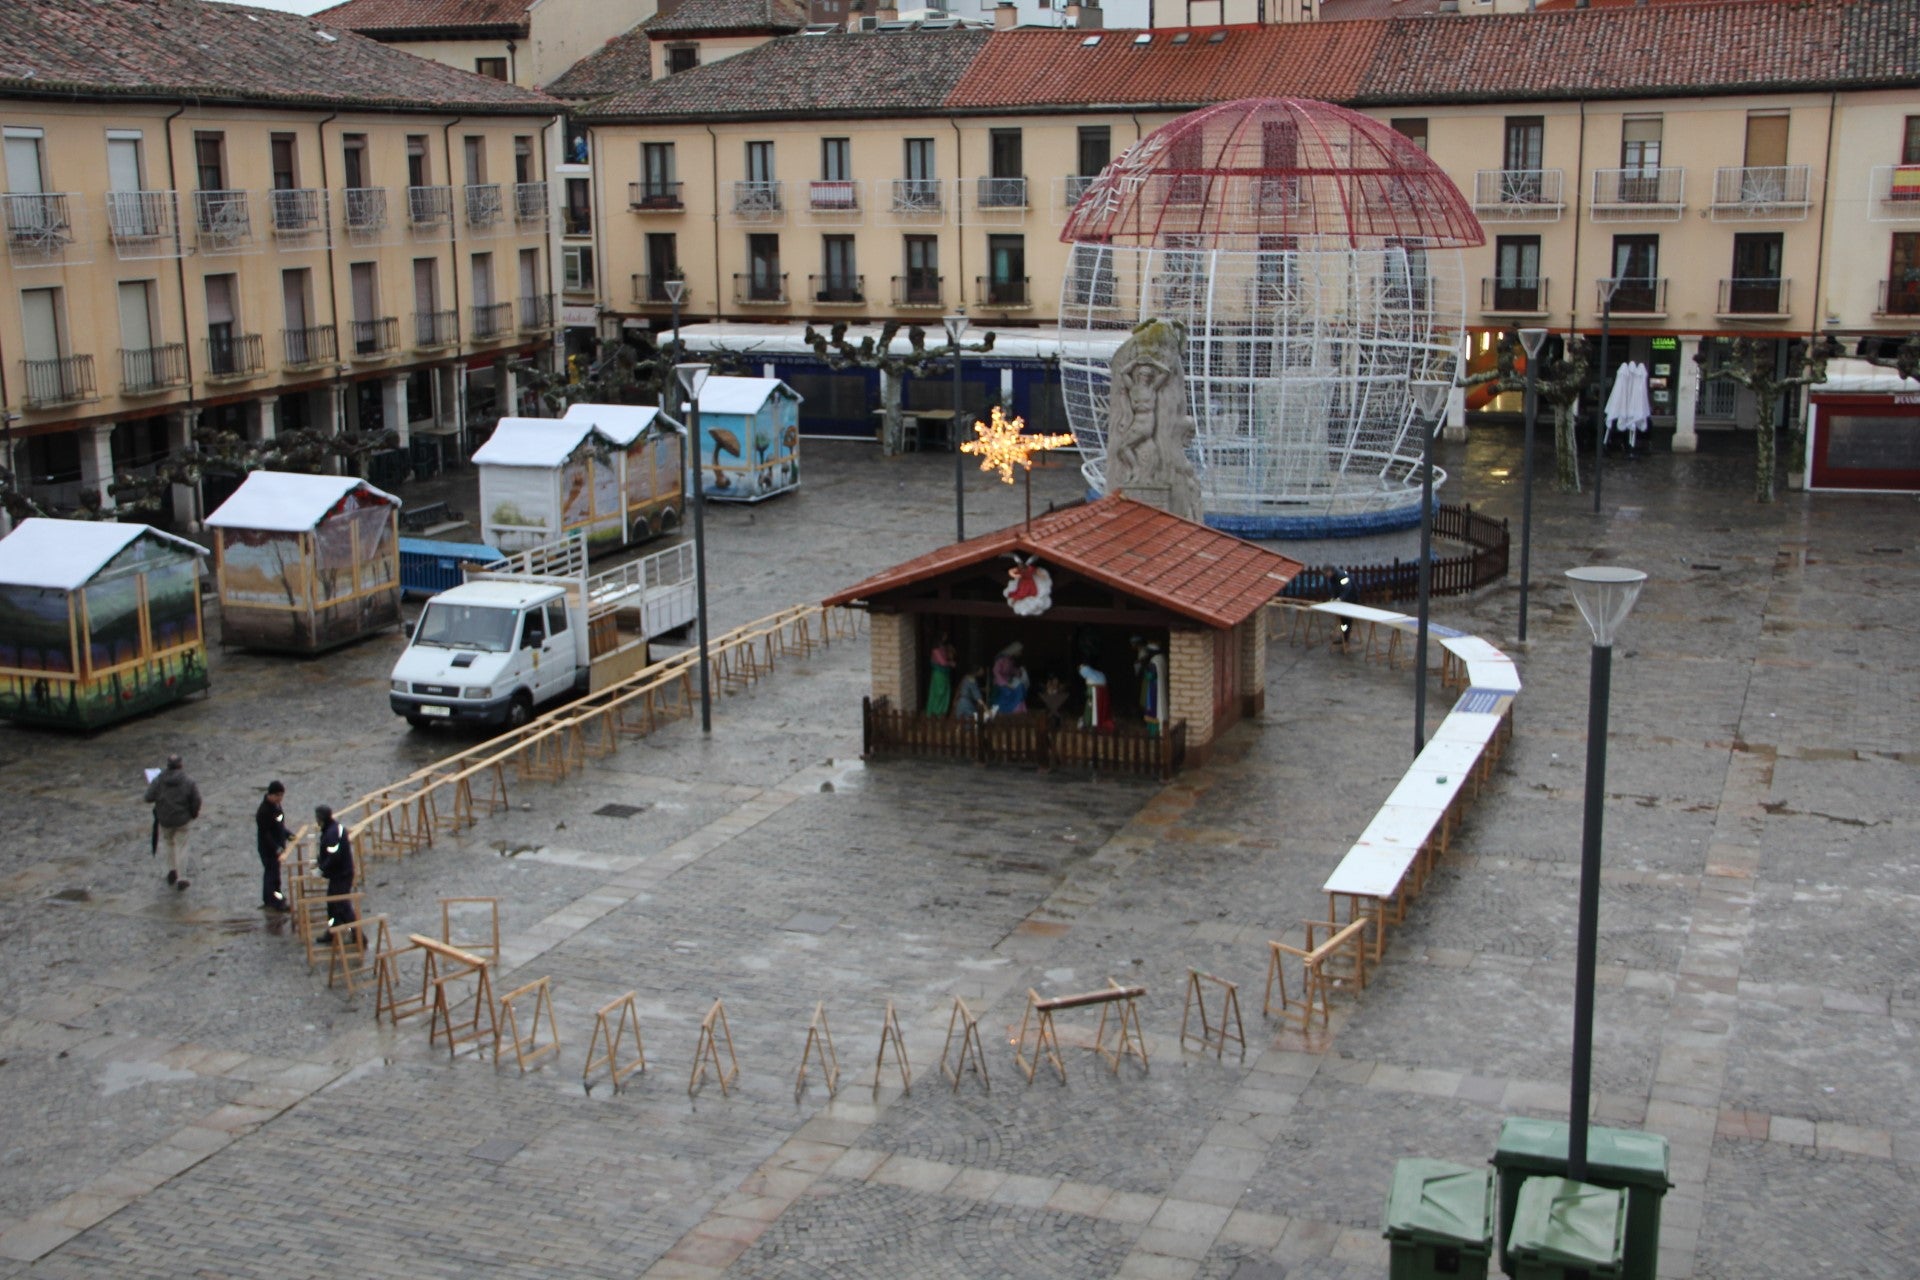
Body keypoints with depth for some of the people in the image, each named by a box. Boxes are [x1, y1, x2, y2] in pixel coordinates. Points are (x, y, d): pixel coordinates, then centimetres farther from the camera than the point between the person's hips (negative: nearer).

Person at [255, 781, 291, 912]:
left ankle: (268, 901, 31)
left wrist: (288, 834, 6)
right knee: (272, 873, -2)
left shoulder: (276, 805, 4)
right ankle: (275, 902, 6)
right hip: (268, 849, -9)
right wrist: (276, 848, -29)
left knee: (270, 872, 19)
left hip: (277, 846, 9)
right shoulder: (264, 811, -25)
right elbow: (265, 833, -25)